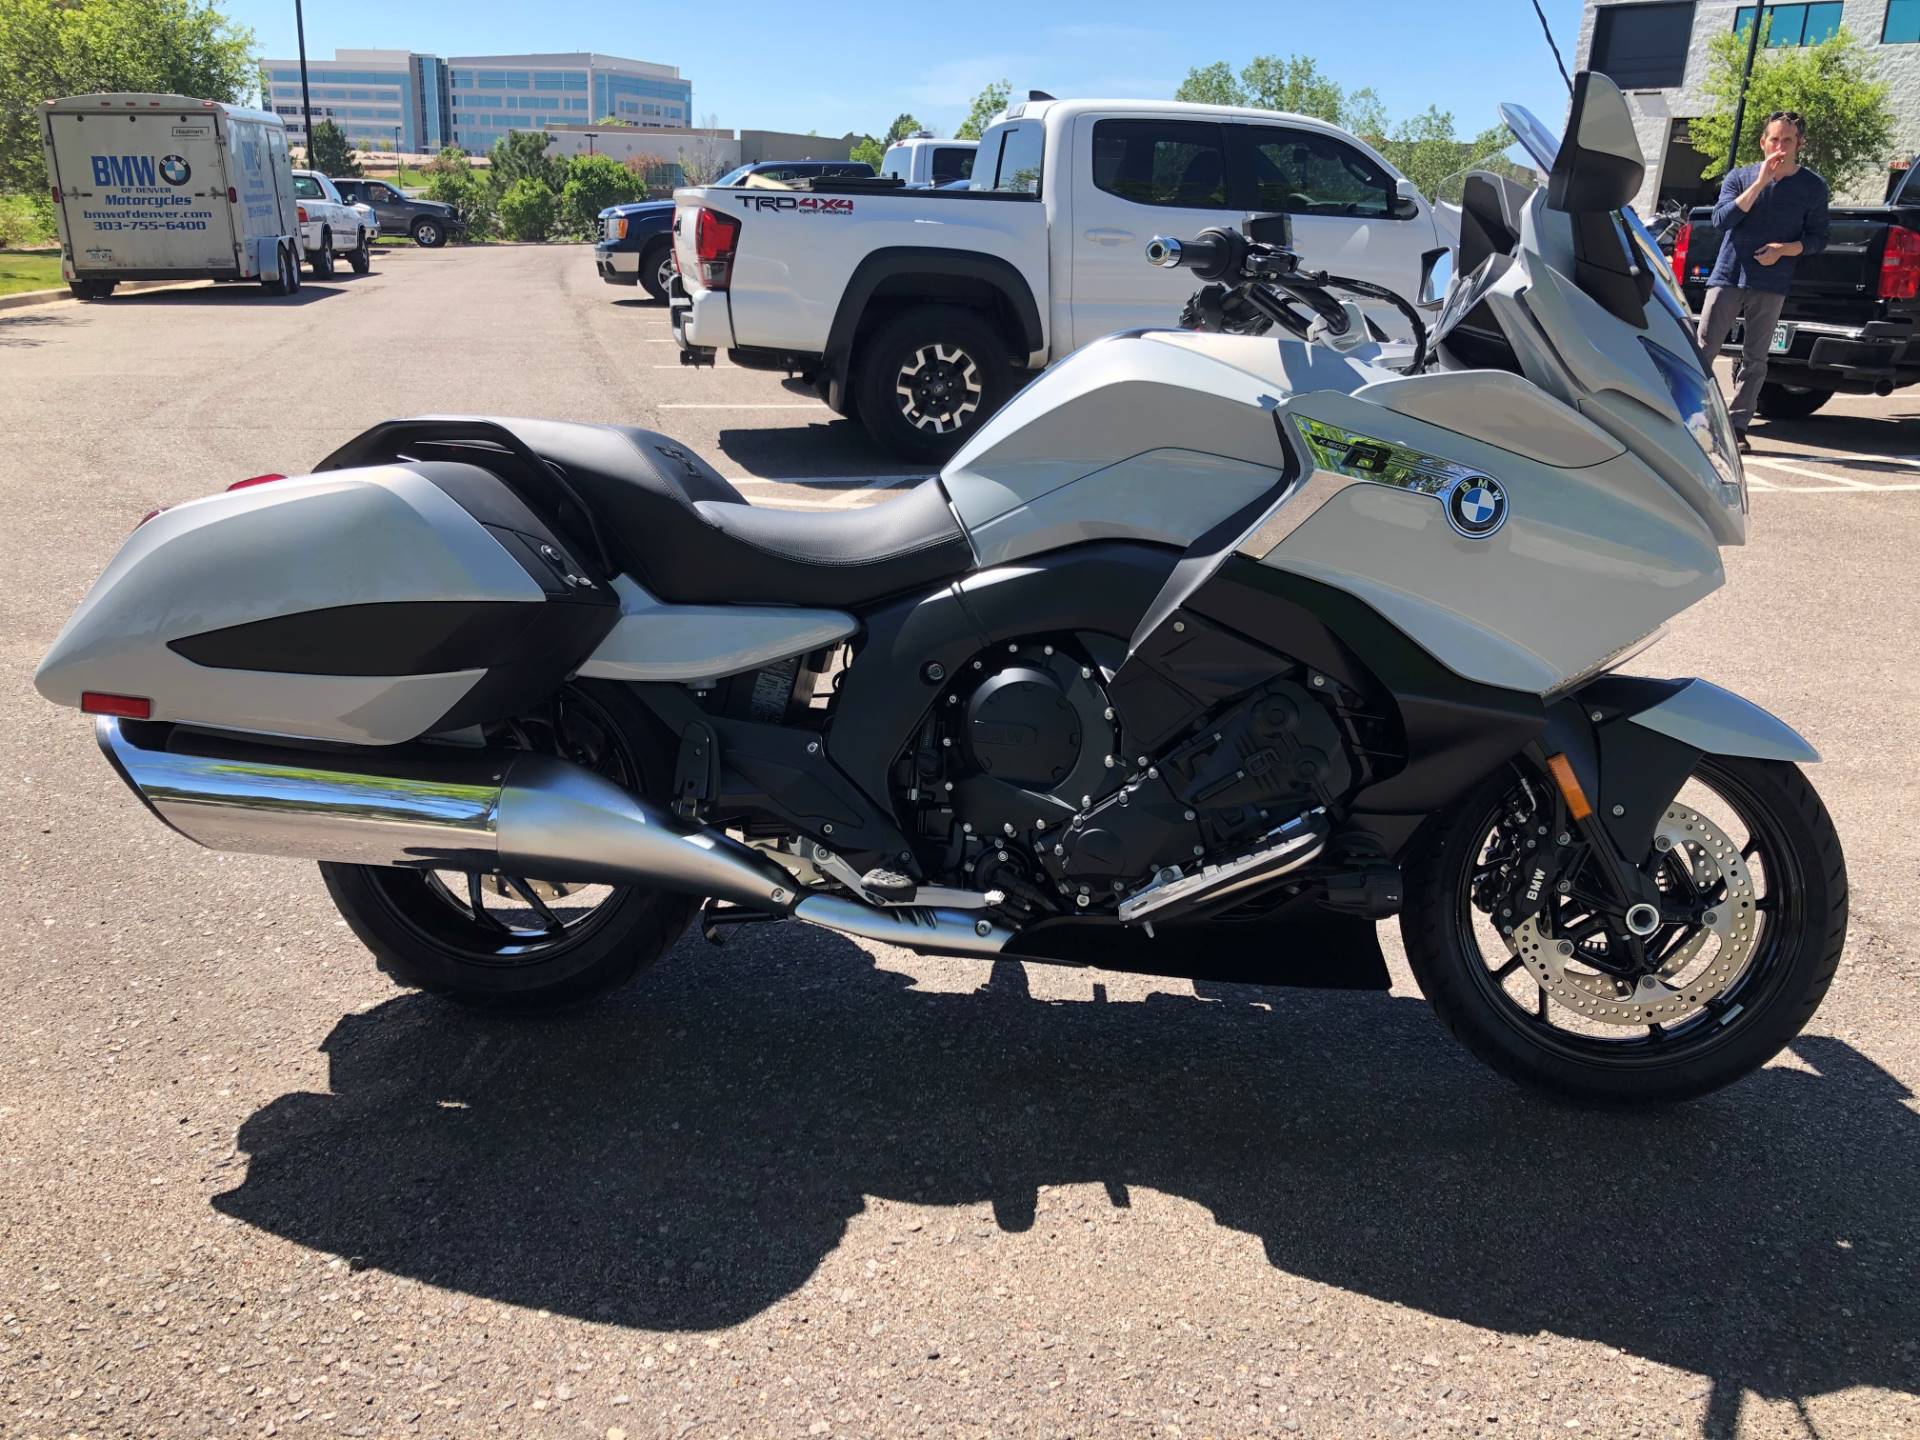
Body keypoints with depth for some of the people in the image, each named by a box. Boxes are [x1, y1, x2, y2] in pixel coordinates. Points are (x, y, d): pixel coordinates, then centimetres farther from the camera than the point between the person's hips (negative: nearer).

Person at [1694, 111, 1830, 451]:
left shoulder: (1813, 187, 6)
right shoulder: (1740, 177, 7)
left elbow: (1818, 238, 6)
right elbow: (1721, 219, -7)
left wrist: (1784, 249, -13)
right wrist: (1760, 183, -13)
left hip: (1771, 285, 0)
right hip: (1727, 277, 0)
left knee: (1754, 360, 2)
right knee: (1702, 350, -6)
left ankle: (1737, 427, 6)